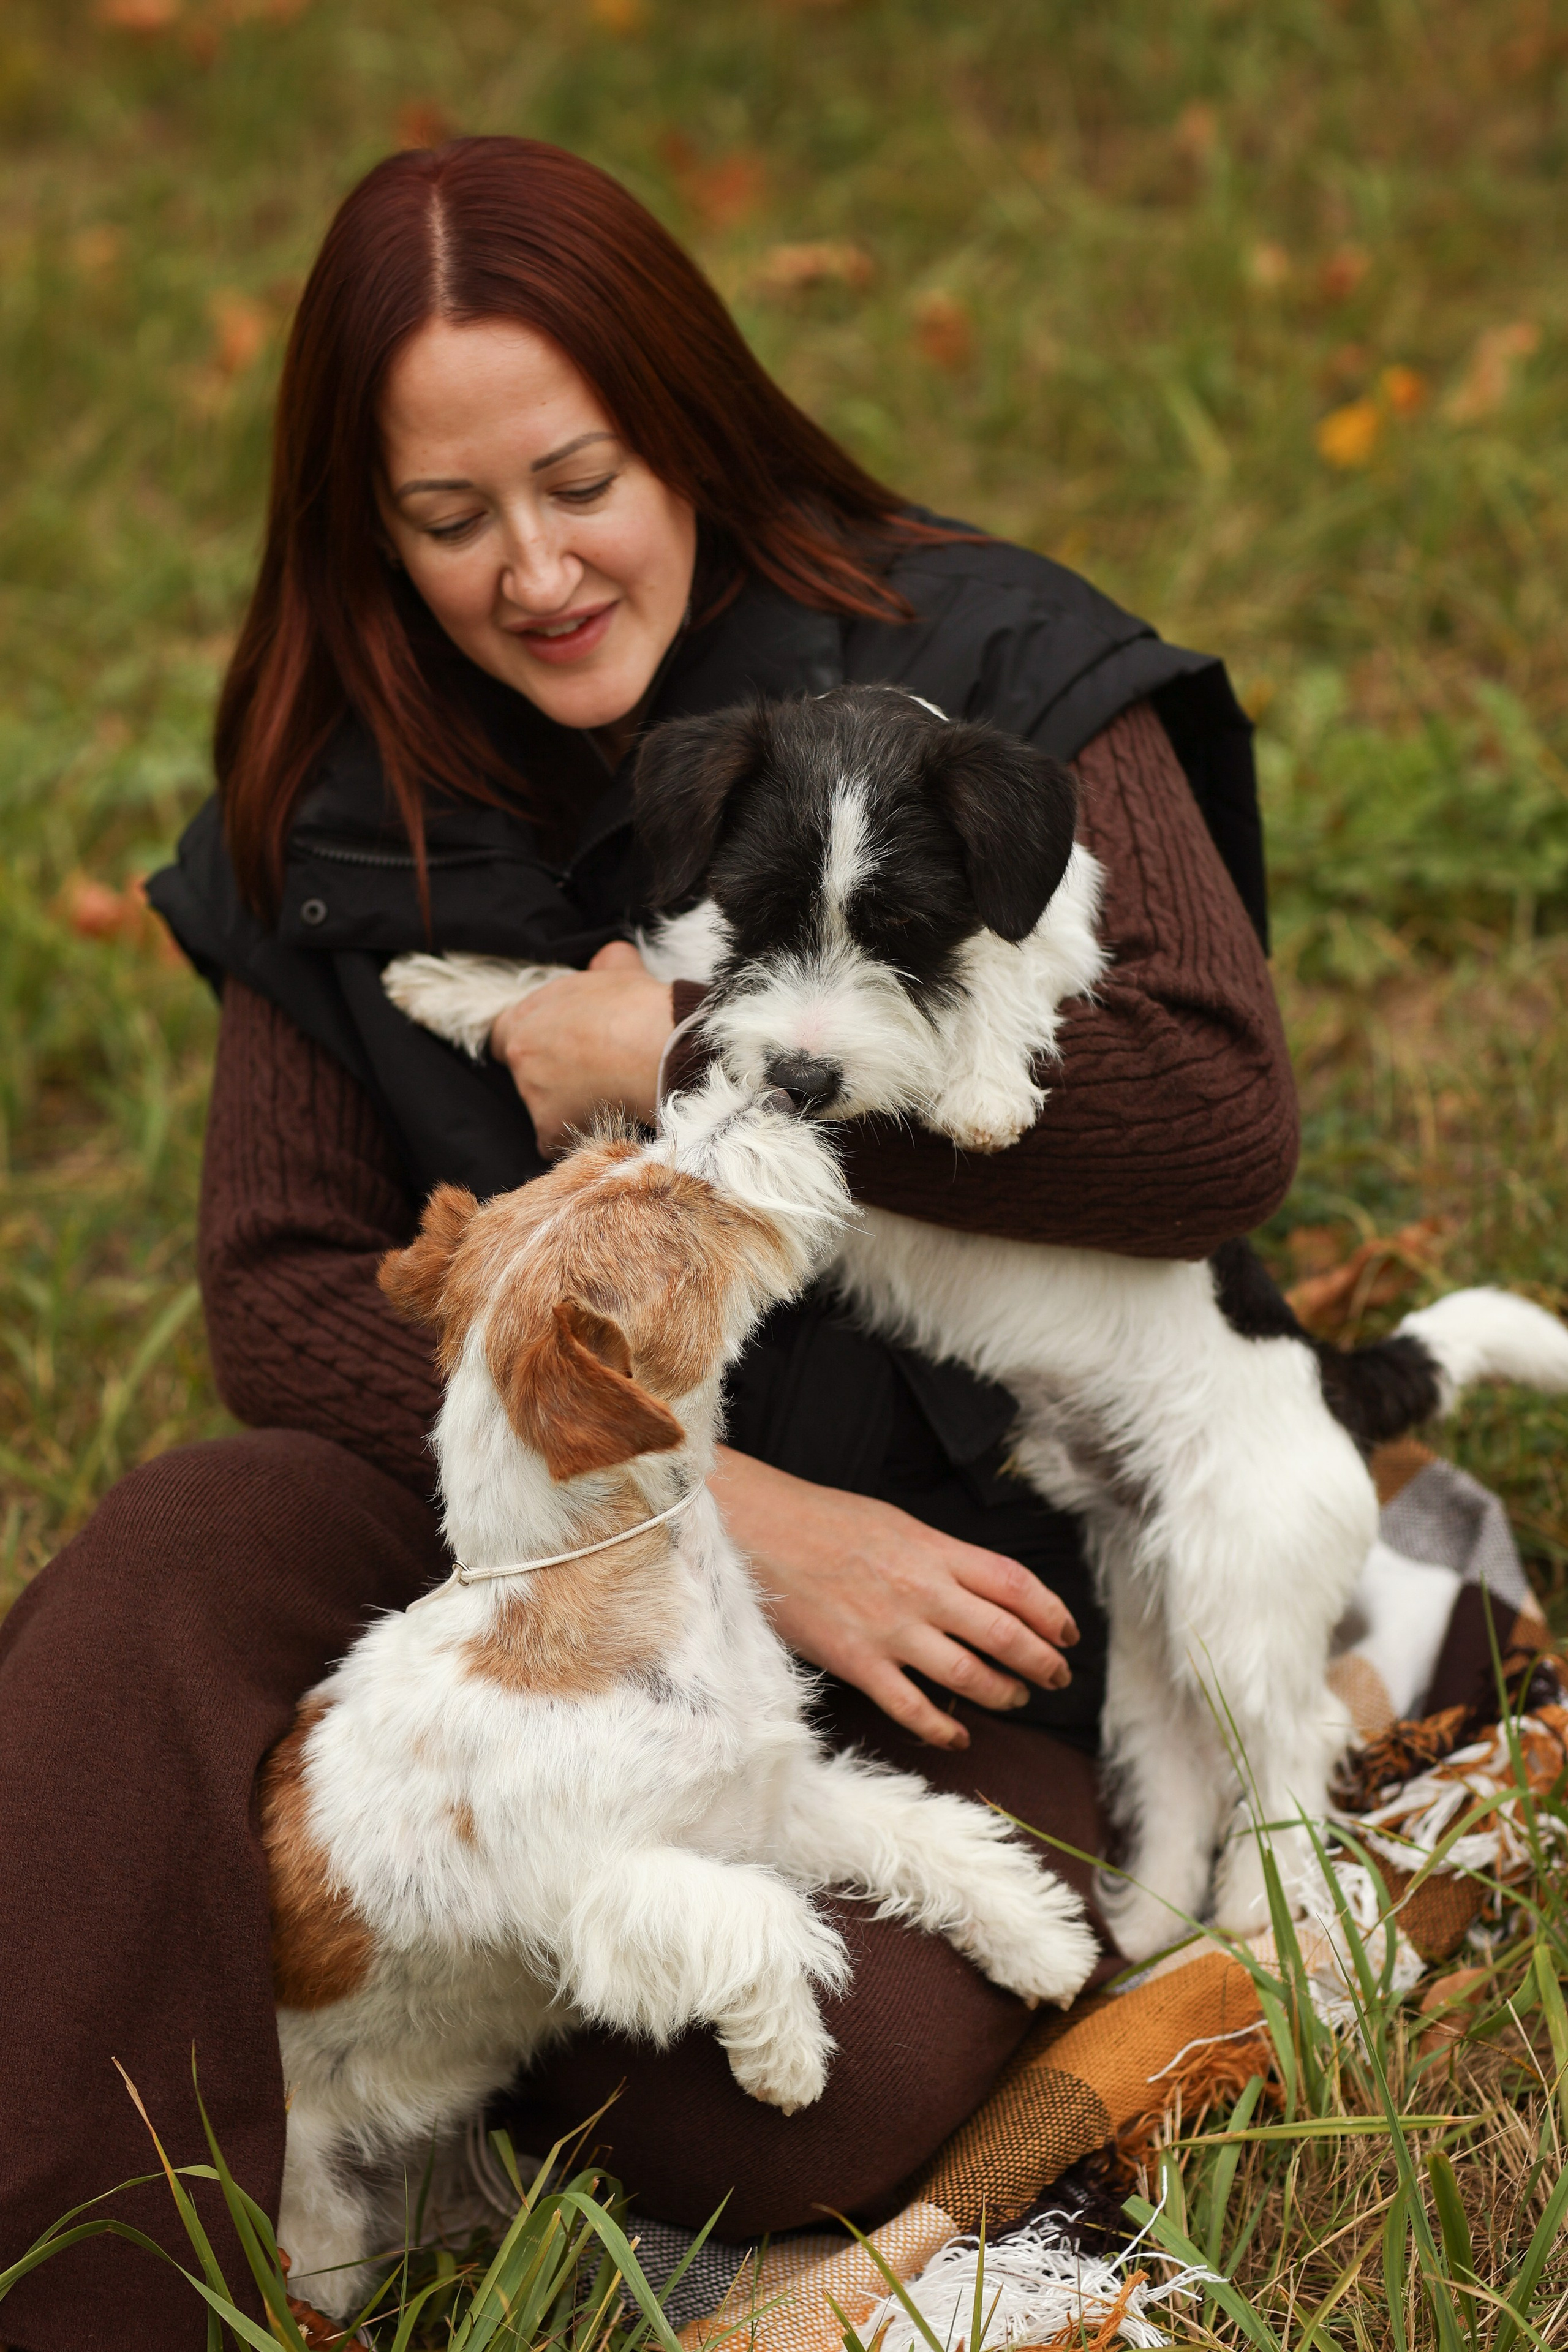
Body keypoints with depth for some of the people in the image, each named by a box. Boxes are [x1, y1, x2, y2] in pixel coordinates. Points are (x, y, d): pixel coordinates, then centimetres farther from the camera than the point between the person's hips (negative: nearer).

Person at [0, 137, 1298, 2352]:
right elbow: (286, 1291, -4)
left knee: (841, 2086, -29)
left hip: (954, 1548, -2)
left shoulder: (983, 671, -6)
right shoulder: (334, 817, 3)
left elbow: (1220, 1117, -18)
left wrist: (693, 1063, -17)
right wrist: (726, 1507, -18)